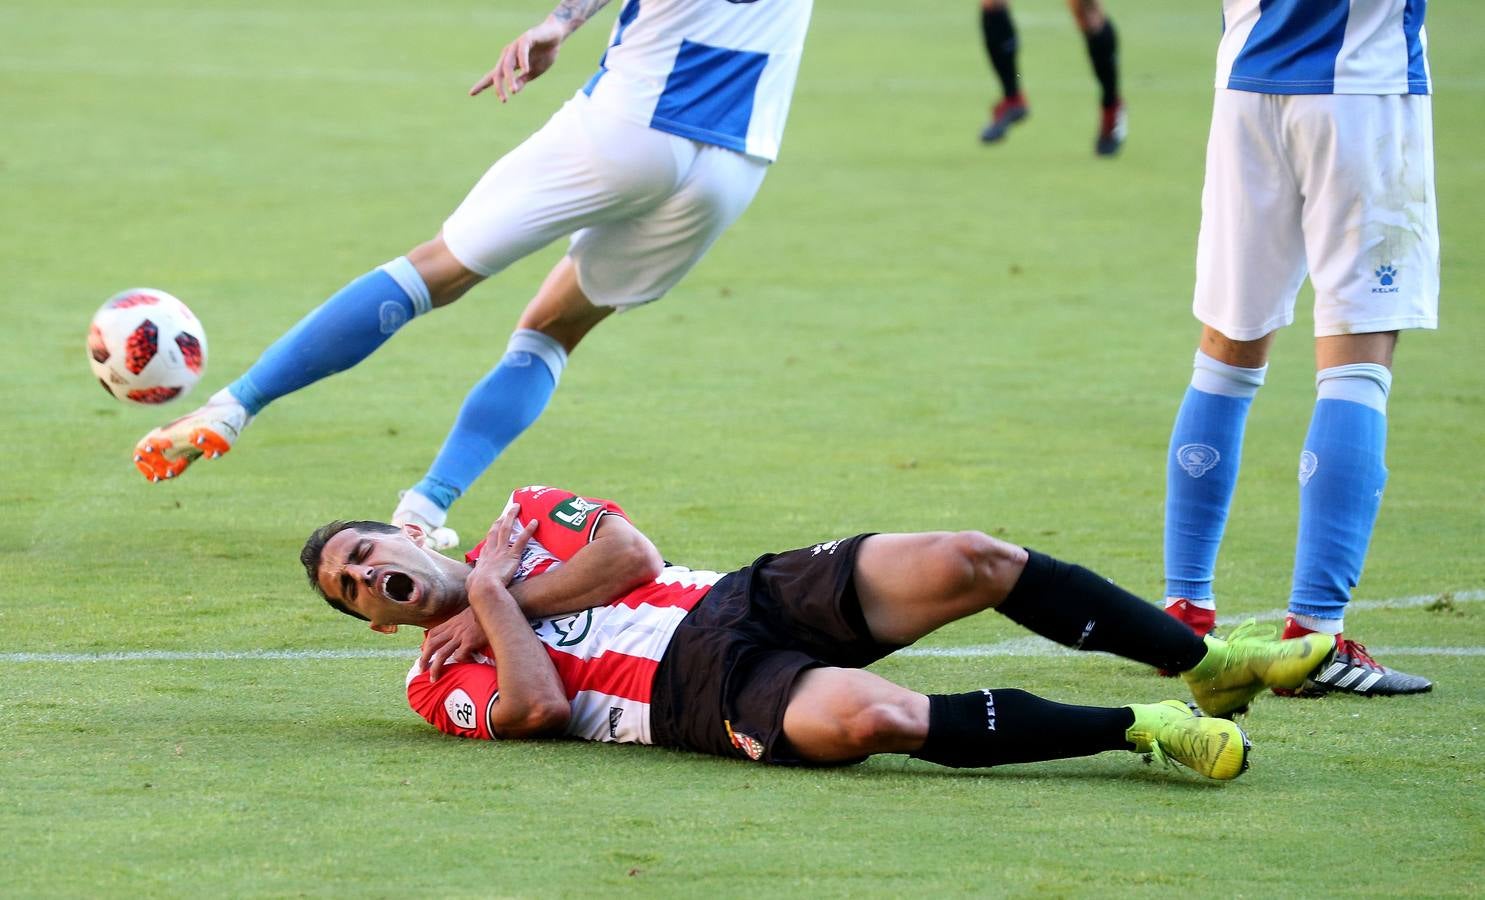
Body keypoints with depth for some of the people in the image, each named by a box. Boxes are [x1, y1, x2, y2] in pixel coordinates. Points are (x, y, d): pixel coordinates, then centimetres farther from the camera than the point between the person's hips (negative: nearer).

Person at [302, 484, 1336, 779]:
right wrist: (491, 601, -5)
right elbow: (538, 708, -10)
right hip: (707, 688, -5)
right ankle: (1143, 729, -29)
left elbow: (631, 551, 6)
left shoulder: (526, 518, 24)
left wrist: (500, 593, 3)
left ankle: (1210, 660, -9)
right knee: (866, 718, -37)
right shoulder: (442, 680, 10)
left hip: (748, 597, 5)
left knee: (972, 562, -18)